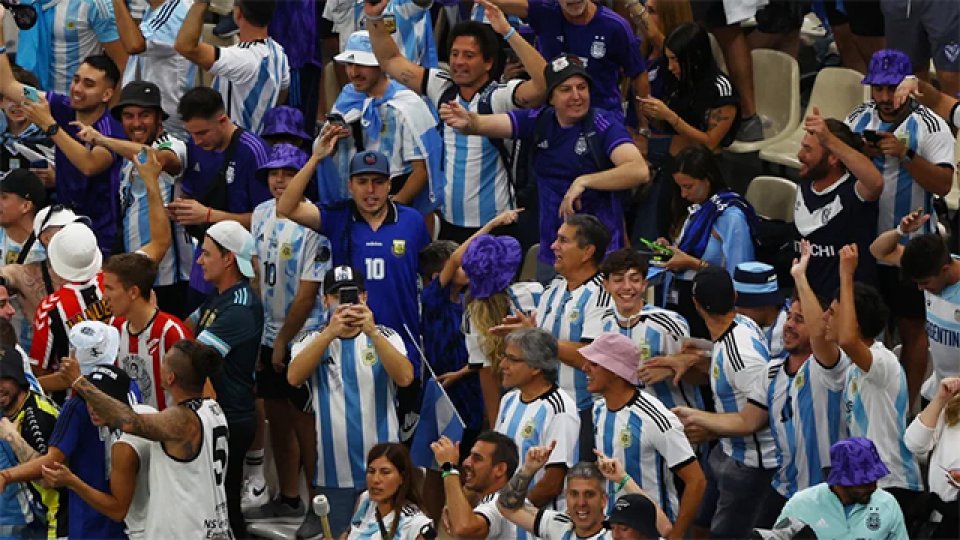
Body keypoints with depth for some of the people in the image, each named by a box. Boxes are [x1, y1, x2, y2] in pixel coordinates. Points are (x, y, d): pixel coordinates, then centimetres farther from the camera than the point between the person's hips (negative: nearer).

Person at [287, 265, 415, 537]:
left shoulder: (385, 338, 3)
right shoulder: (313, 341, 4)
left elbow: (405, 377, -16)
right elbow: (294, 377, -16)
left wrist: (372, 333, -28)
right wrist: (330, 333, -27)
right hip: (334, 473, 1)